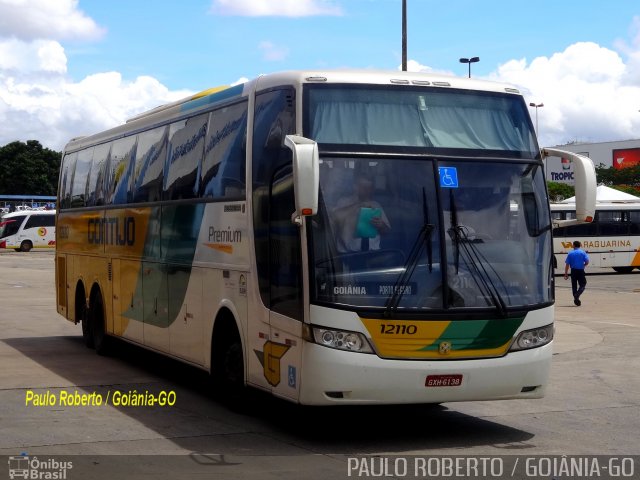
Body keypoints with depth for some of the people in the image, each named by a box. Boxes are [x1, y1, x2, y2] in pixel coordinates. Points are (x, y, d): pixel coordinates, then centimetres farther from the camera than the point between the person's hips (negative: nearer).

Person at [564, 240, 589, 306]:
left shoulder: (570, 253, 4)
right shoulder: (583, 252, 0)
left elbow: (567, 264, 0)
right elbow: (587, 262, -8)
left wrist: (566, 274, 3)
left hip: (573, 271, 2)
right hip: (581, 271, -2)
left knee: (574, 285, 10)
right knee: (582, 284, 7)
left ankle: (576, 299, 12)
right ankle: (577, 295, -16)